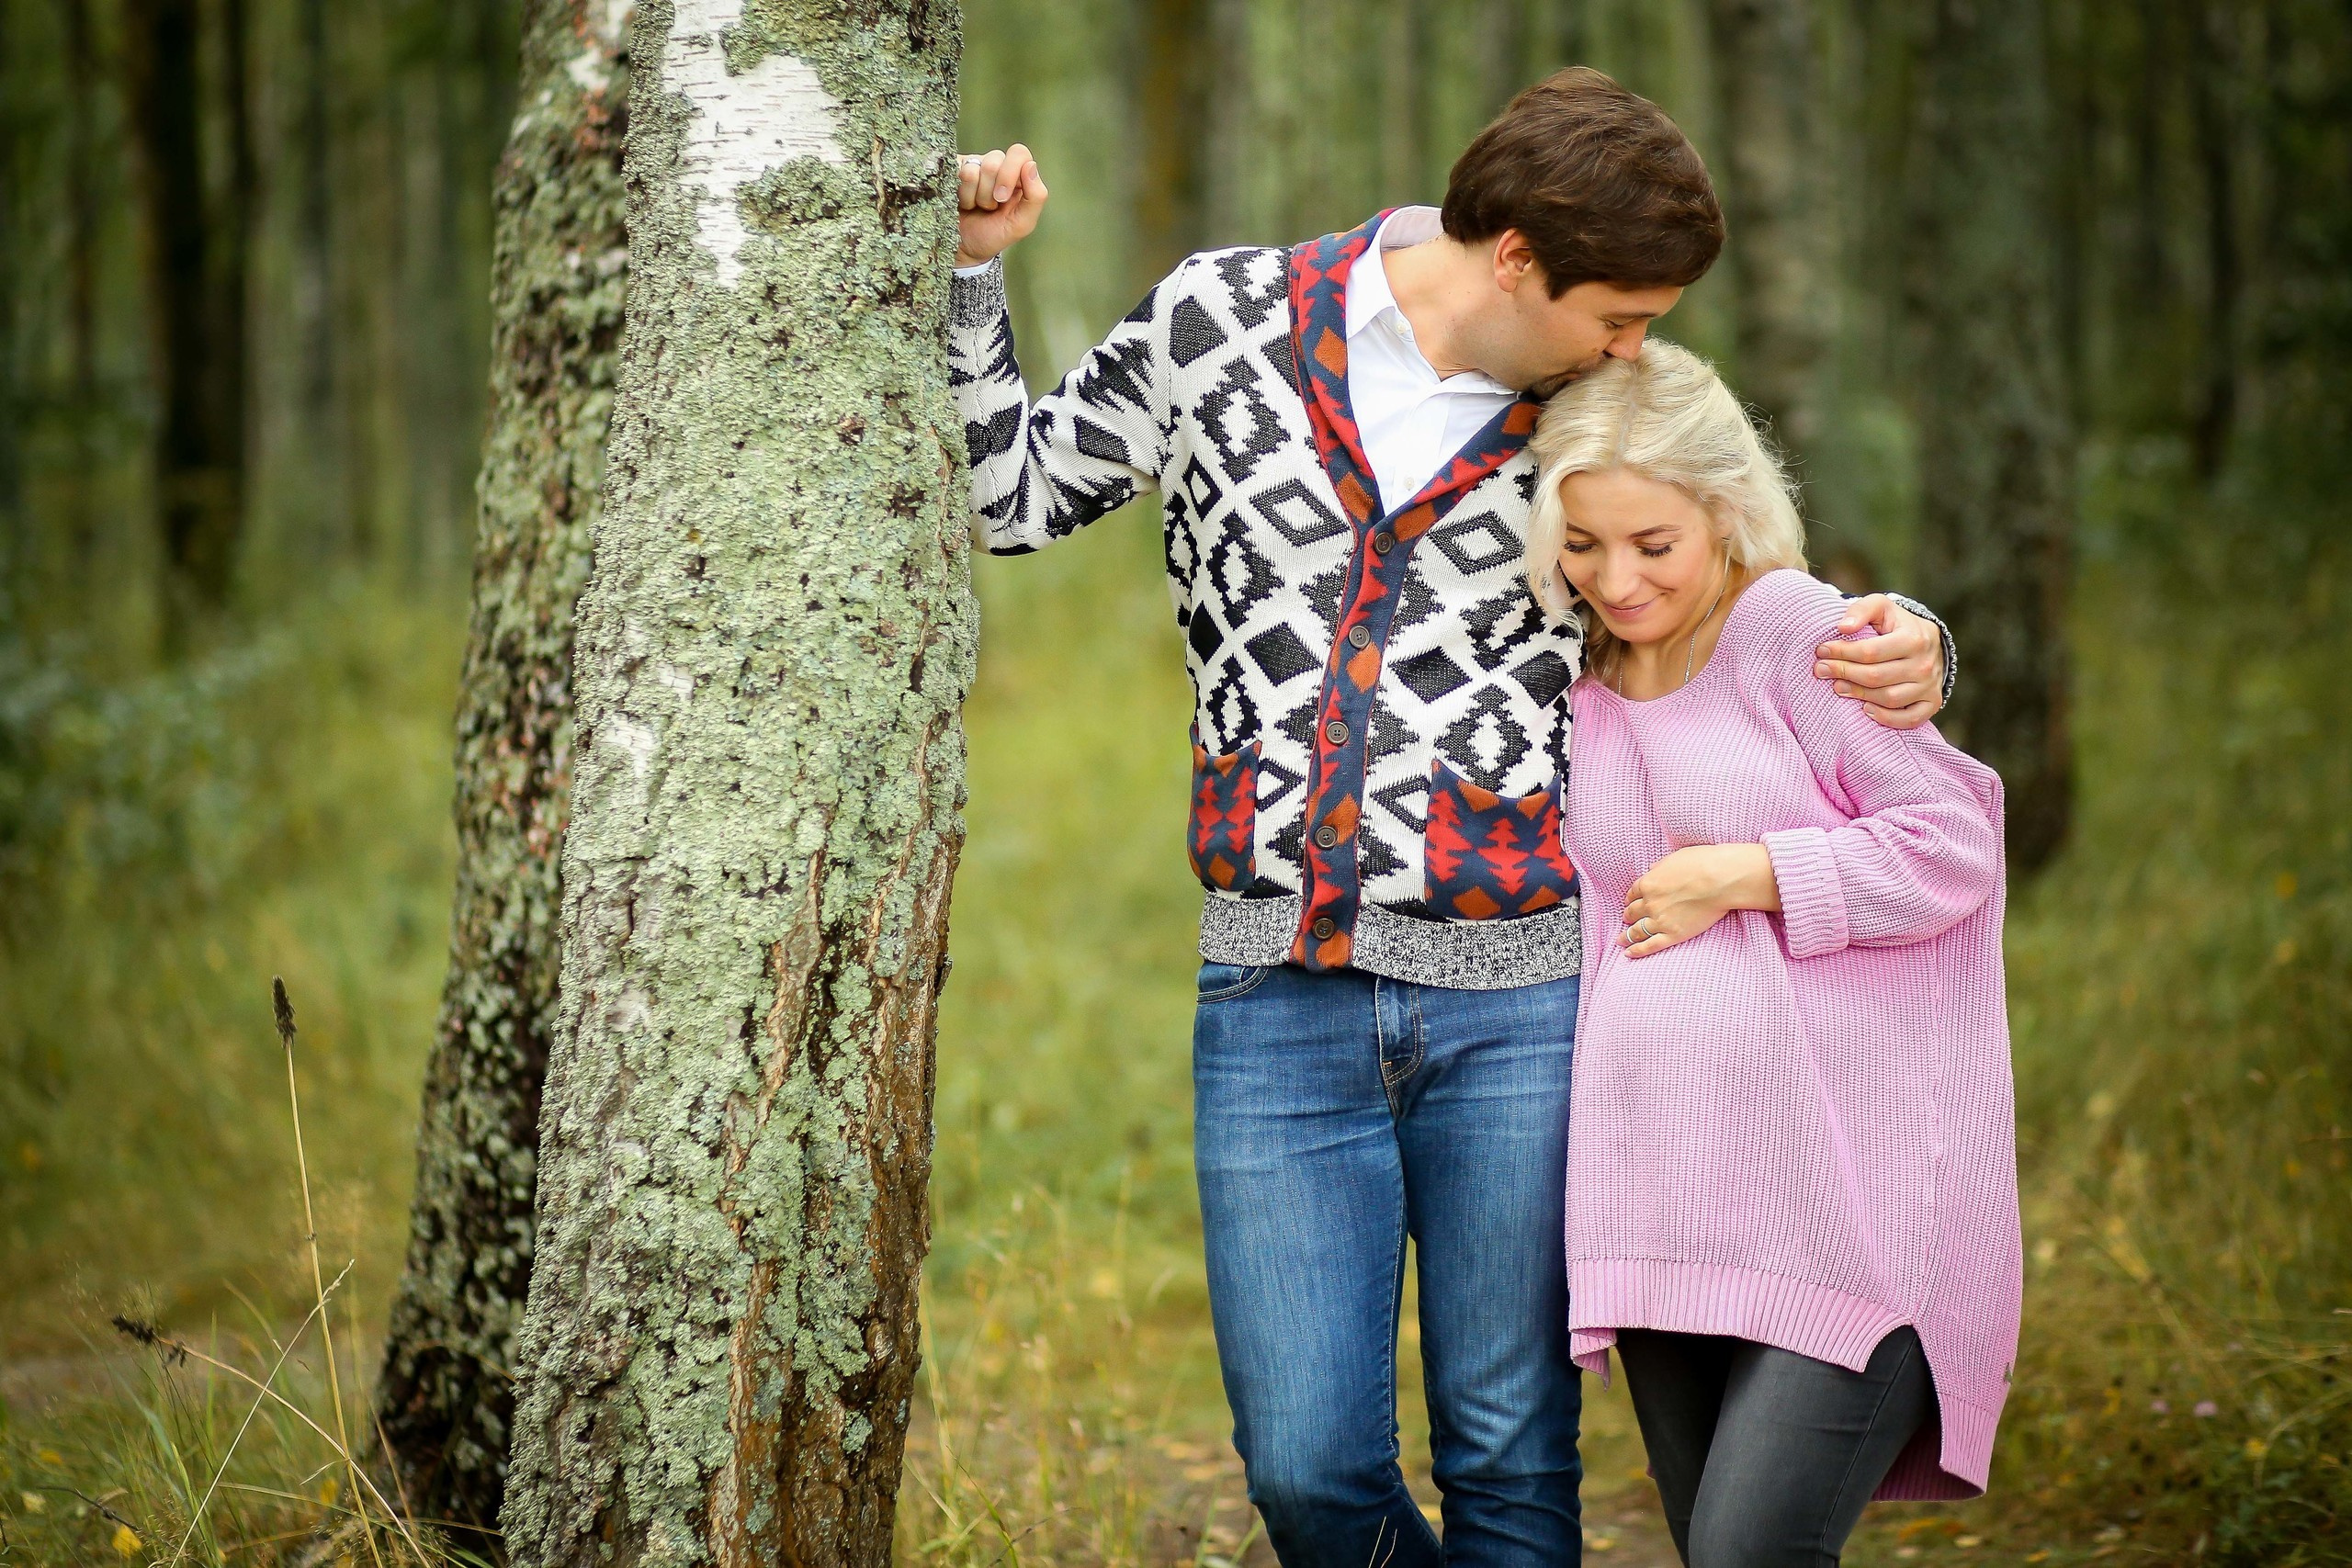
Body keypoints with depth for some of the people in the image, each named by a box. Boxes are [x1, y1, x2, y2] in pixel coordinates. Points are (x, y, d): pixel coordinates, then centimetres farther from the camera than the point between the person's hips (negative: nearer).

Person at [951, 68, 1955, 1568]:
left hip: (1519, 1007, 0)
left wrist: (1905, 656, -7)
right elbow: (1012, 495, 13)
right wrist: (970, 268, 3)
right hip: (1278, 1005, 0)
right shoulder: (1222, 318, 1)